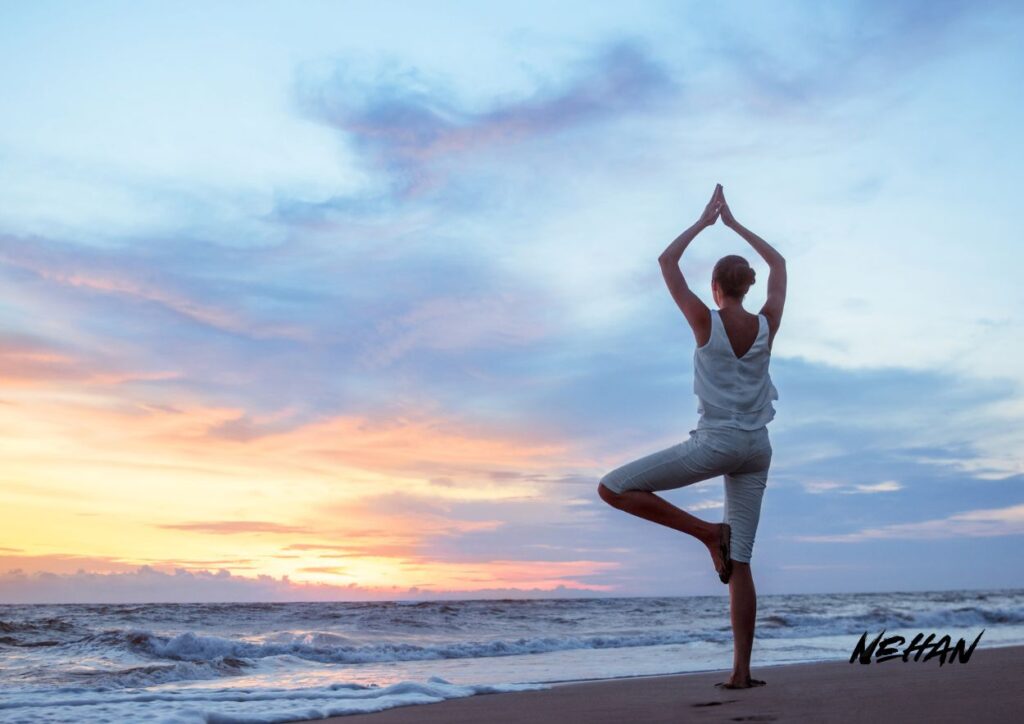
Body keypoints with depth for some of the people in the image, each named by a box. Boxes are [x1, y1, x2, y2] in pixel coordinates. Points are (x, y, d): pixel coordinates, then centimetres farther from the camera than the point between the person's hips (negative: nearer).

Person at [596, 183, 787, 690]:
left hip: (715, 442, -6)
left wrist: (704, 220, 15)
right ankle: (741, 671, 4)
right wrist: (733, 223, 26)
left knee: (613, 488, 0)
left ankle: (707, 531, -4)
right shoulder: (766, 324, 4)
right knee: (738, 564, 7)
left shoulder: (706, 322, -6)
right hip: (757, 448, 6)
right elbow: (778, 264, 22)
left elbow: (667, 263, 6)